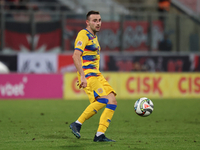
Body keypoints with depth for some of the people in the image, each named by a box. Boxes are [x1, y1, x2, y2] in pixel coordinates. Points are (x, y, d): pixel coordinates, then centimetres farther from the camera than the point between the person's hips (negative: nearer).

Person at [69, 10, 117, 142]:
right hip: (87, 74, -9)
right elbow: (76, 56, -19)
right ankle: (77, 124, -13)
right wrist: (82, 76, -27)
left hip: (96, 75, 9)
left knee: (112, 101, -4)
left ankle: (100, 135, -6)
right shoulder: (84, 35, -7)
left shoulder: (94, 37, 23)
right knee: (102, 100, -25)